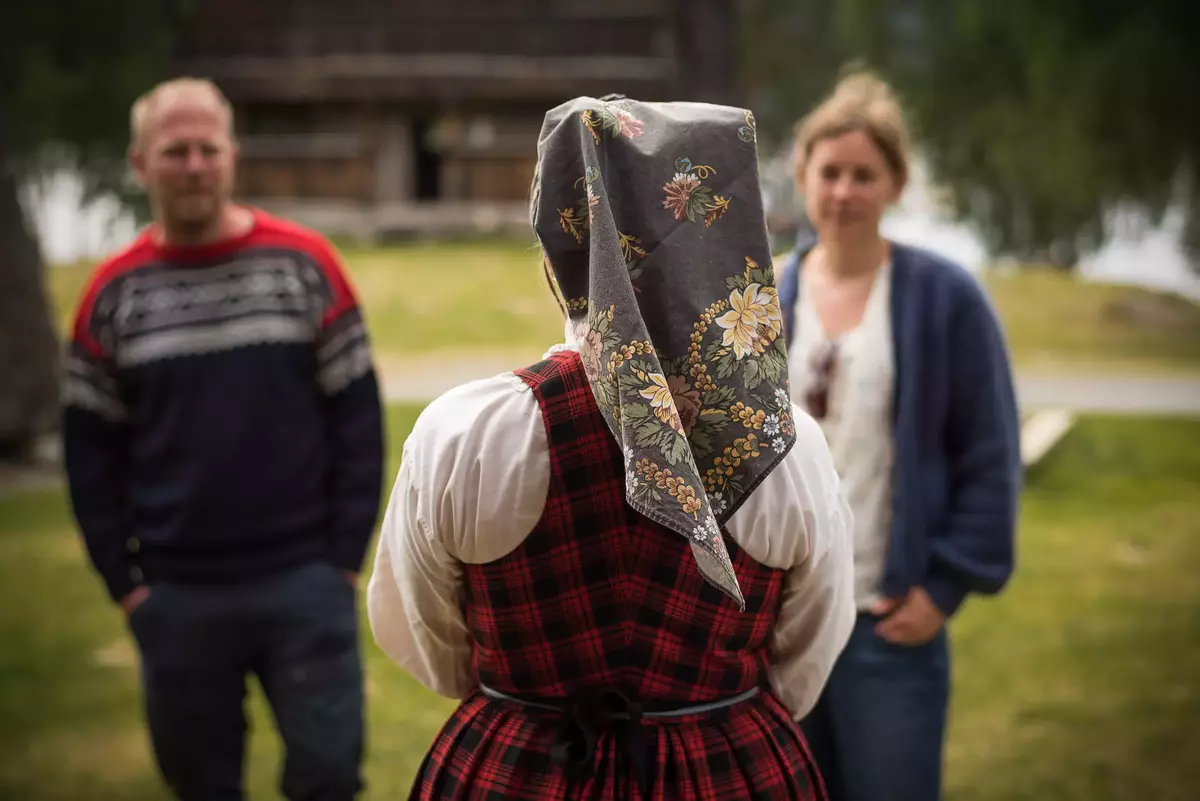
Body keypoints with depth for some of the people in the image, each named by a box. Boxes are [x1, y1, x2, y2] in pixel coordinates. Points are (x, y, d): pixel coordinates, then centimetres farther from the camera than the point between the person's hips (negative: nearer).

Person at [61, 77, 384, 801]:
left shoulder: (305, 265, -1)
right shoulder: (114, 294, 2)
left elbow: (358, 419, 0)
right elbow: (91, 452, 6)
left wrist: (346, 558, -4)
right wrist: (123, 580, 0)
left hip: (305, 582, -1)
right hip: (177, 596, 2)